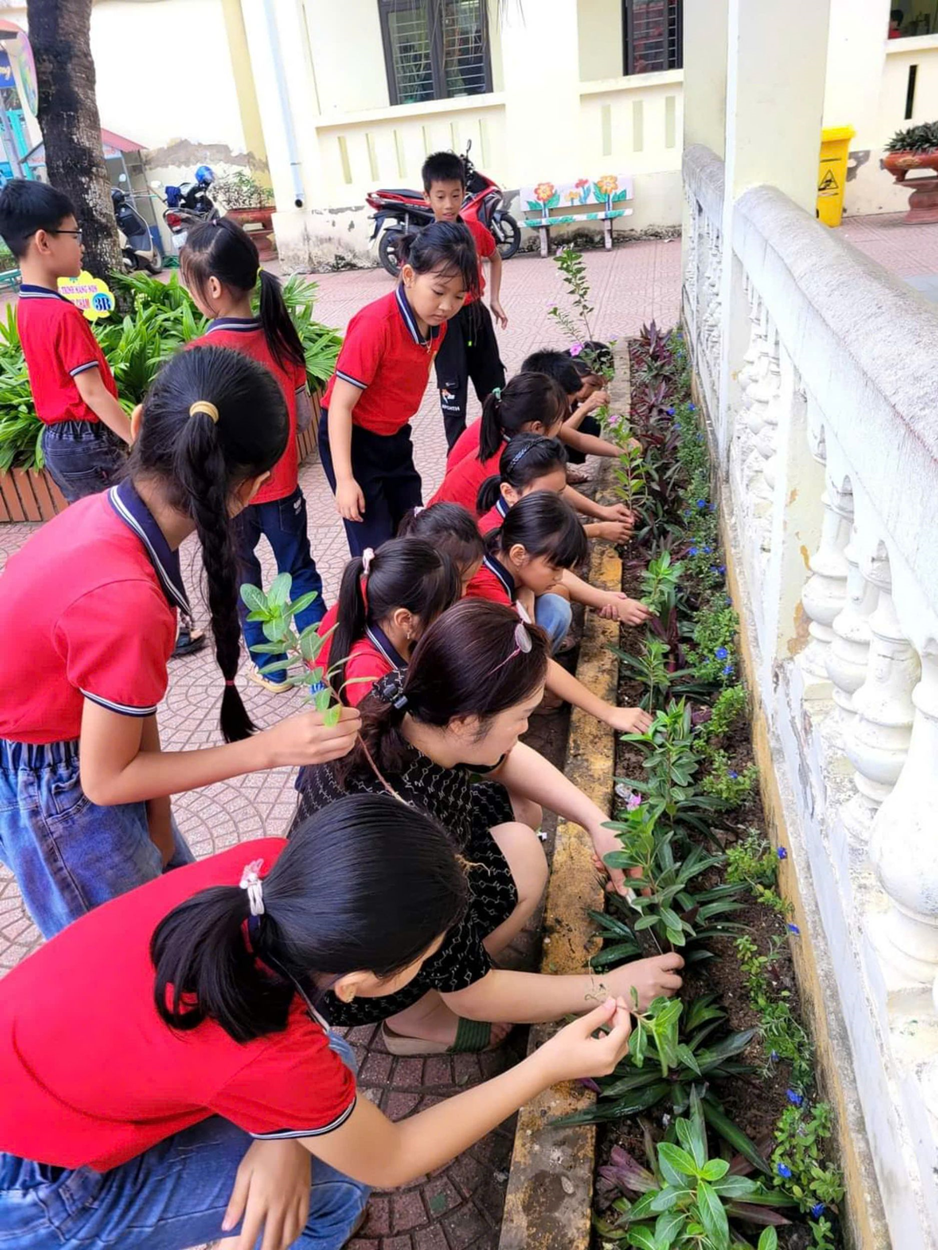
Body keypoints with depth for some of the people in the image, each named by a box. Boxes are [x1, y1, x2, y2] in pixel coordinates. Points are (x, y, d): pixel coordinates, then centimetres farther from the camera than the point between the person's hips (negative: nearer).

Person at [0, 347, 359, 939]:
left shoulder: (106, 511, -14)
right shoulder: (124, 599, -37)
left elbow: (129, 690, -6)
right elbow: (105, 781, -23)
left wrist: (158, 819, 2)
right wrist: (269, 749, -23)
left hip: (76, 748, 7)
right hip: (48, 790, -7)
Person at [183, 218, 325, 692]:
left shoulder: (200, 355, -21)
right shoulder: (280, 335, -7)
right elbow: (304, 417, 1)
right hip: (281, 488, 4)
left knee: (242, 582, 17)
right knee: (300, 572, 18)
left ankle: (270, 668, 31)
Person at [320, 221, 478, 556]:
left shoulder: (435, 320, -6)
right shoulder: (375, 325, -28)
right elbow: (340, 405, -26)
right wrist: (344, 479, -29)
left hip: (394, 437, 7)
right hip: (351, 439, -7)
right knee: (375, 549, -8)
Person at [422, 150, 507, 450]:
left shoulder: (476, 229, -2)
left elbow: (495, 259, 17)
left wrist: (494, 299, 10)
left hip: (477, 315, 5)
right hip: (446, 322, -5)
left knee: (495, 387, 16)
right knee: (453, 397, 2)